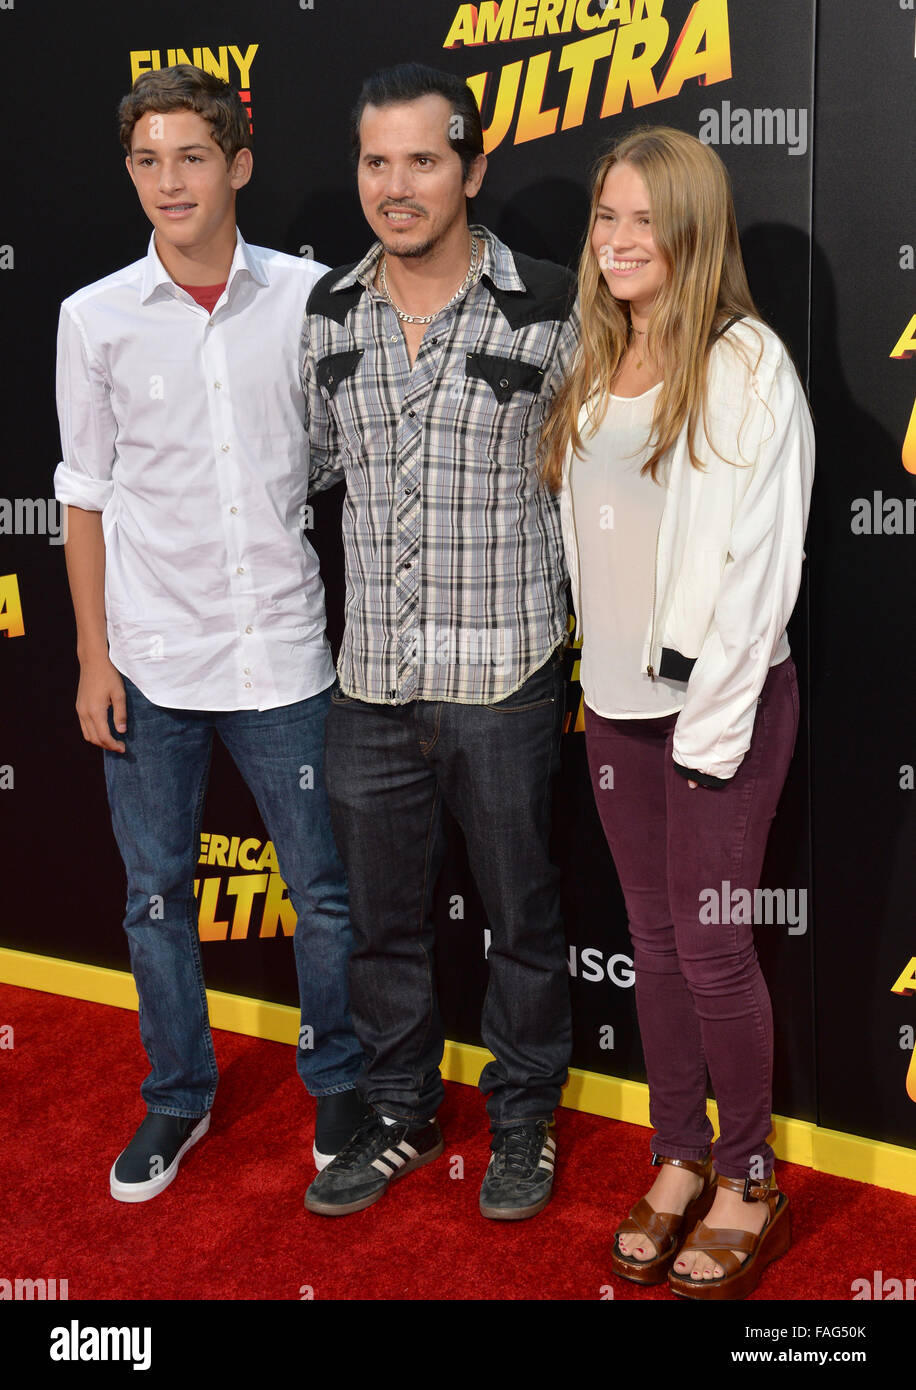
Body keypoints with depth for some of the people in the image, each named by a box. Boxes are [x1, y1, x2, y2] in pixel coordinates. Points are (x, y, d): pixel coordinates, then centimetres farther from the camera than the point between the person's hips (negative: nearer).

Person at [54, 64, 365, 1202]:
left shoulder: (307, 297, -2)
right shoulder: (95, 317, 0)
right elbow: (87, 495, 4)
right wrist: (93, 658, 2)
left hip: (282, 650, 0)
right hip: (149, 662, 1)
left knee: (322, 891, 9)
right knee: (157, 896, 12)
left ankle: (338, 1082, 32)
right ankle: (177, 1097, 33)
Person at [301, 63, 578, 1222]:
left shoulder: (547, 309, -8)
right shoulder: (330, 311, 3)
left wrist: (583, 622, 2)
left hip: (504, 678, -3)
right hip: (371, 679, 4)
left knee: (521, 917, 12)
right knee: (382, 917, 16)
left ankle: (524, 1119, 34)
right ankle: (401, 1116, 36)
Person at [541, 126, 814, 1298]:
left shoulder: (747, 364, -11)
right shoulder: (594, 367, 10)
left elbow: (761, 556, -14)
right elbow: (581, 533, 12)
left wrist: (712, 717, -15)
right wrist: (602, 676, 7)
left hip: (723, 697, -6)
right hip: (615, 697, 6)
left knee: (712, 944, 0)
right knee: (653, 937, 13)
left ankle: (749, 1182, 19)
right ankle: (679, 1158, 28)